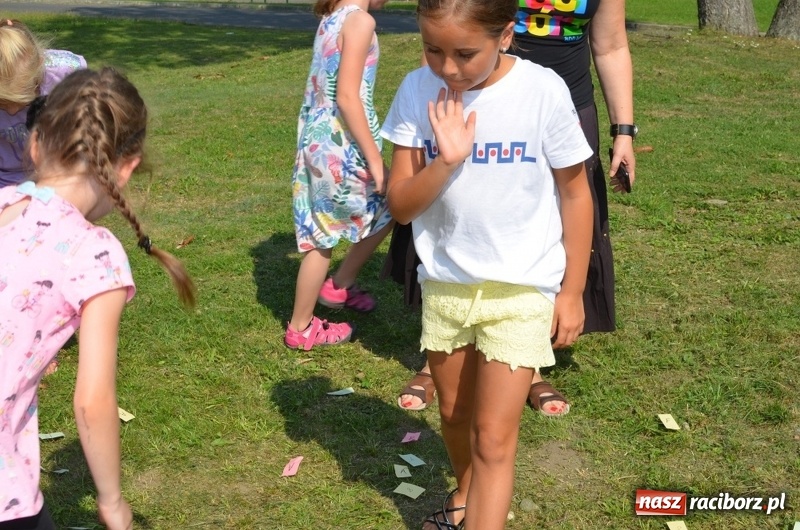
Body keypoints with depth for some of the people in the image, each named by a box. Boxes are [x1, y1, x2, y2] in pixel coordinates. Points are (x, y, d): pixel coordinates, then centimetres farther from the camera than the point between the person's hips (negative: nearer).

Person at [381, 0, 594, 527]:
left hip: (522, 289, -3)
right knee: (455, 413, 22)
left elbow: (575, 193, -5)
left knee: (494, 438, -2)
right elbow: (401, 206, -9)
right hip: (444, 284, 4)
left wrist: (572, 291, -1)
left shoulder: (543, 91, -16)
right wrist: (445, 160, -27)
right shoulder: (417, 92, -9)